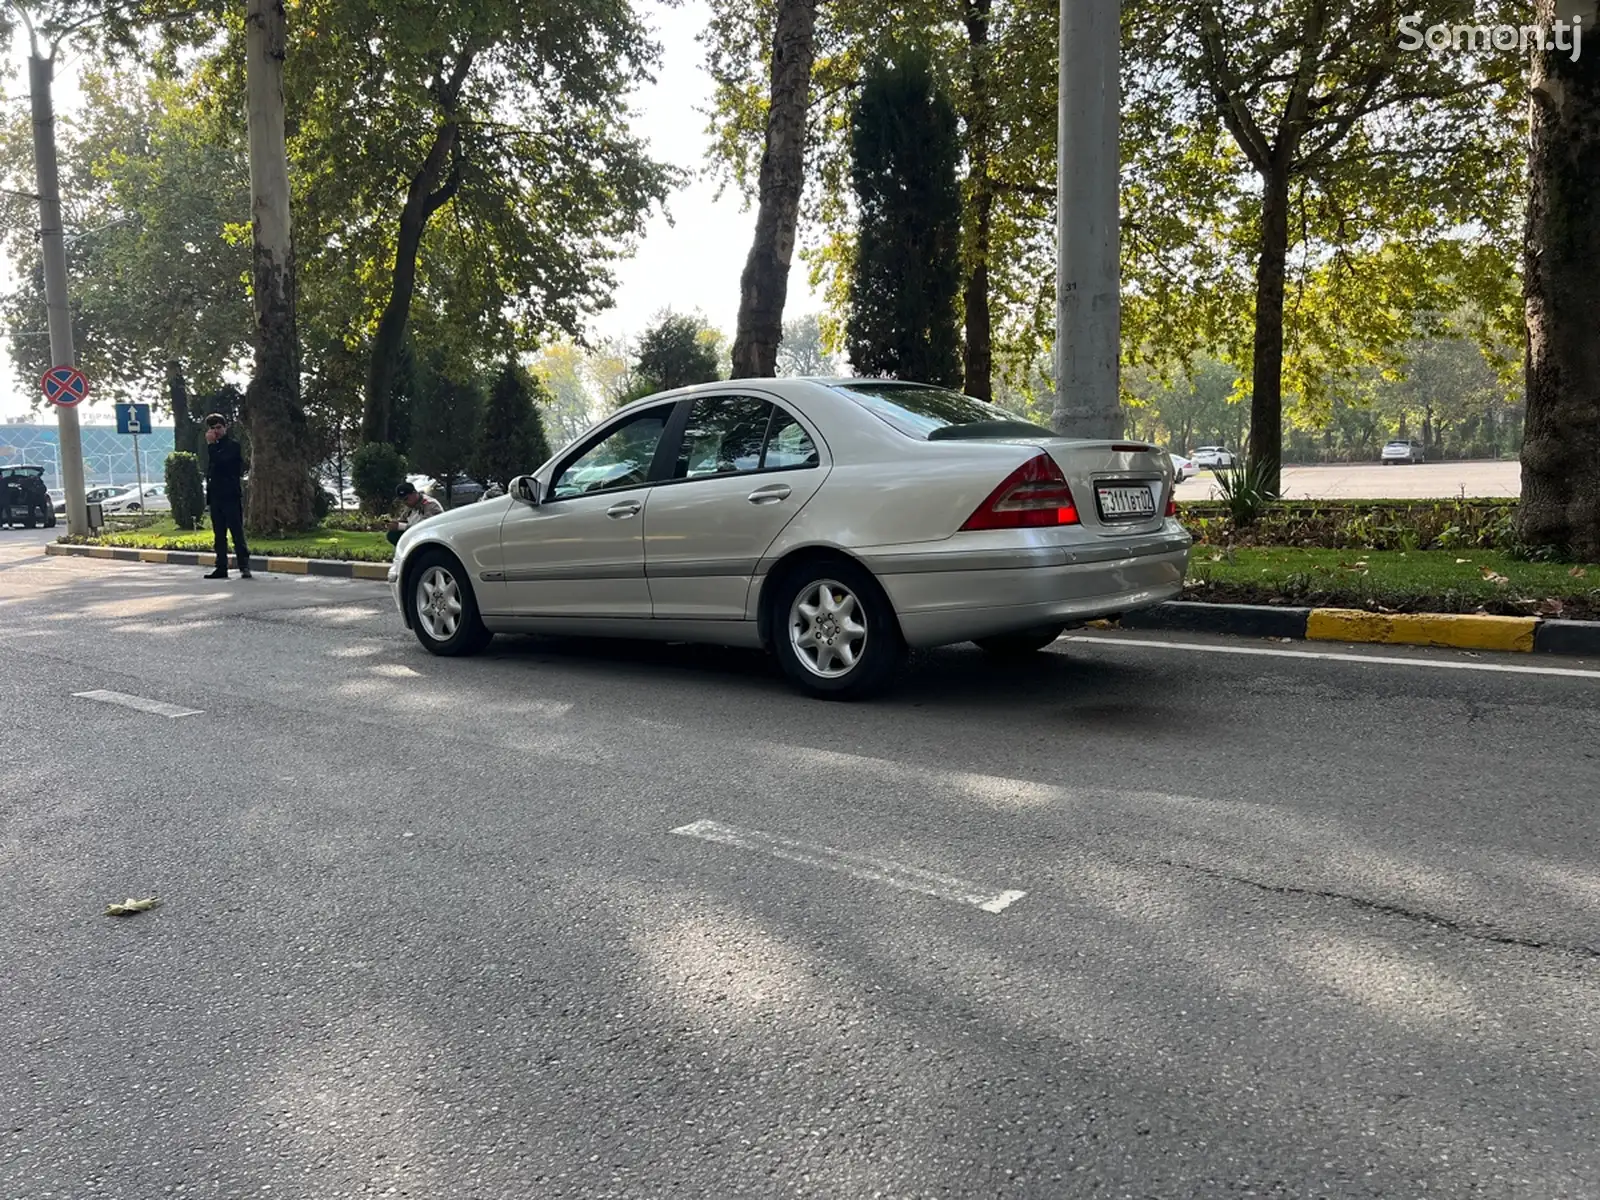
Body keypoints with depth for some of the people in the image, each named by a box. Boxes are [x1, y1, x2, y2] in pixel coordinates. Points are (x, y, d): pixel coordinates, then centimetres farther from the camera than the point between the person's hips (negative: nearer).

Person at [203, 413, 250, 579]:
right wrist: (208, 496, 17)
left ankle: (244, 567, -12)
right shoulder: (214, 448, 18)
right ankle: (221, 567, 11)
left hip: (231, 496, -7)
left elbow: (221, 461, -21)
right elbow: (210, 471, 22)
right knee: (219, 535, 8)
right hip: (215, 497, 8)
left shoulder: (232, 445, -4)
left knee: (237, 532, -10)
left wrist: (212, 443, -12)